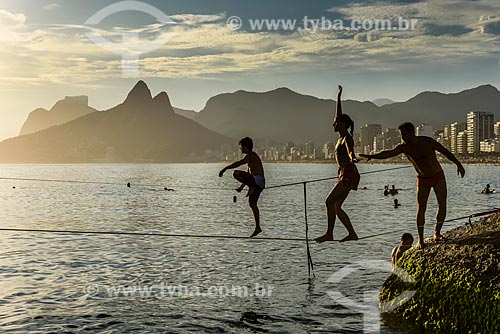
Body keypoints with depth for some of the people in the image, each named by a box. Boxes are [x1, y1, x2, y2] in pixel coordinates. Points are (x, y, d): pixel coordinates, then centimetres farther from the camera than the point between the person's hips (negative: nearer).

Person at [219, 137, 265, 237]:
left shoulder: (251, 156, -7)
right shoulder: (252, 156, 25)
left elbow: (238, 163, -24)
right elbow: (248, 175, 30)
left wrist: (225, 169, -24)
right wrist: (241, 187, 30)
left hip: (258, 180, -10)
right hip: (259, 183, 10)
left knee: (236, 173, -20)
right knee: (252, 204, 11)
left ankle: (251, 188, -14)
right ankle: (257, 228, 12)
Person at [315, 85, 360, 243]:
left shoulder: (347, 138, -11)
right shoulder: (342, 137, 13)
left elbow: (350, 150, -34)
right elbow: (339, 114, 24)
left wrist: (351, 158, -57)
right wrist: (339, 97, 33)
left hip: (349, 174, -9)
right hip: (344, 174, 9)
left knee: (330, 202, -14)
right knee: (336, 207, 8)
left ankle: (329, 234, -12)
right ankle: (352, 234, 10)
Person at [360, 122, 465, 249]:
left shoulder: (427, 141, -15)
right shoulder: (404, 147, -11)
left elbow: (445, 151, -5)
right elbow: (388, 153, -23)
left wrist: (458, 164, -7)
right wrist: (372, 156, -39)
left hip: (438, 177, -1)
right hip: (423, 180, 1)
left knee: (442, 205, -4)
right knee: (420, 209, -8)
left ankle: (437, 232, 14)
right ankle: (420, 240, -4)